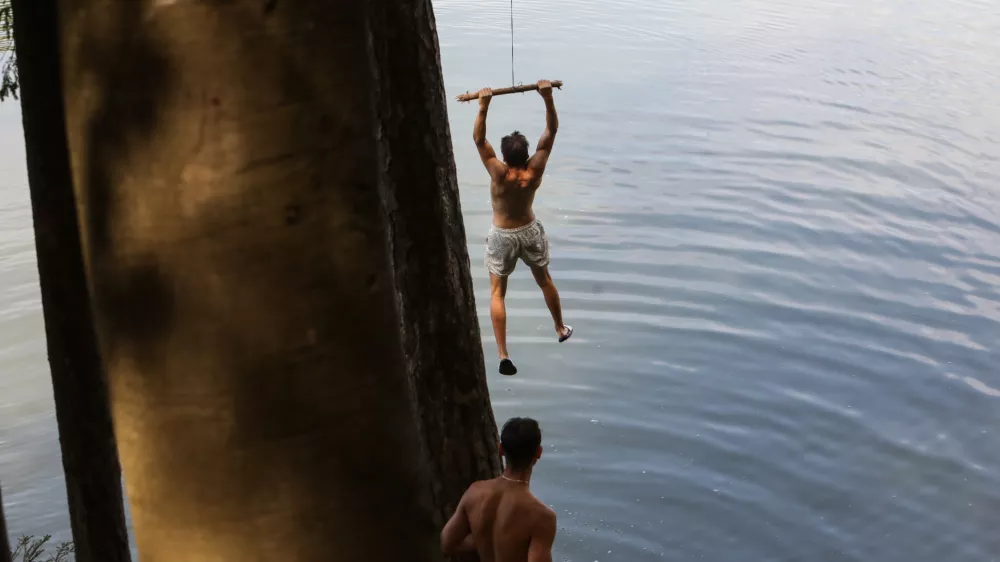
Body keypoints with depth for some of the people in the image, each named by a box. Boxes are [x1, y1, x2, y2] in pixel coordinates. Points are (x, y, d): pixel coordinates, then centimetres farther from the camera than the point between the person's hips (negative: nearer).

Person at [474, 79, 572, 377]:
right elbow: (551, 132, -21)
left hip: (502, 236, -3)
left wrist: (484, 106, -38)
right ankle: (561, 329, 44)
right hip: (529, 231, 3)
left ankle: (503, 355, -3)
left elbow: (479, 138, -31)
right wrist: (548, 98, -30)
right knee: (544, 280, 24)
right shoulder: (534, 172, -22)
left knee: (497, 293, 5)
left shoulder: (499, 174, -28)